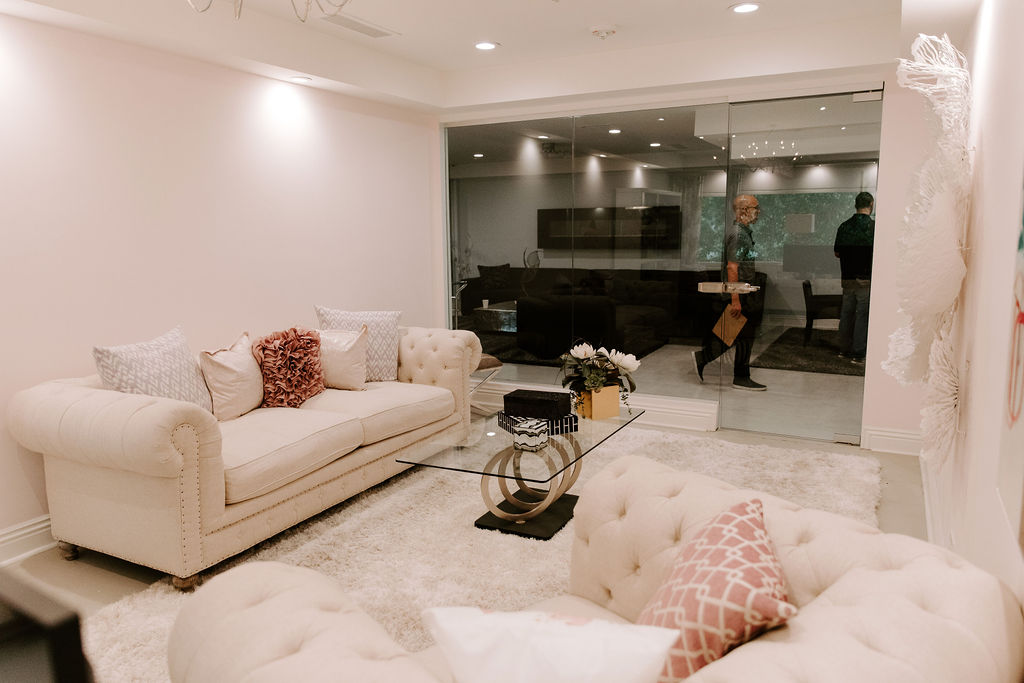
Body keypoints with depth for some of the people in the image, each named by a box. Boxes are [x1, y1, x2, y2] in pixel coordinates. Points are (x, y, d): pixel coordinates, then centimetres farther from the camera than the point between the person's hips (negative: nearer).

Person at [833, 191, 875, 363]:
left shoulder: (844, 226, 3)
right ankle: (858, 353, 3)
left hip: (847, 277, 5)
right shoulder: (874, 226, -12)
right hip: (866, 279, -5)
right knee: (863, 315, 1)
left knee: (846, 313, 12)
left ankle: (844, 349, 18)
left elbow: (837, 253, 10)